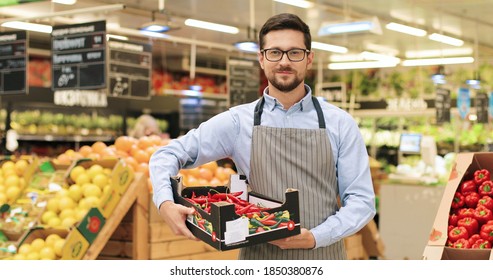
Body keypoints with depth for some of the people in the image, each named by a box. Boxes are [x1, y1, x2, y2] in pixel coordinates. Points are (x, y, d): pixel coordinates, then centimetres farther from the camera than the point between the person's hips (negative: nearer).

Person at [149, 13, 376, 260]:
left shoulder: (340, 124, -1)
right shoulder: (238, 122, -1)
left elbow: (361, 199, -1)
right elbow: (168, 154, 3)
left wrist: (315, 237, -17)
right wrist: (165, 203, -16)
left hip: (323, 256, 0)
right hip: (259, 257, 0)